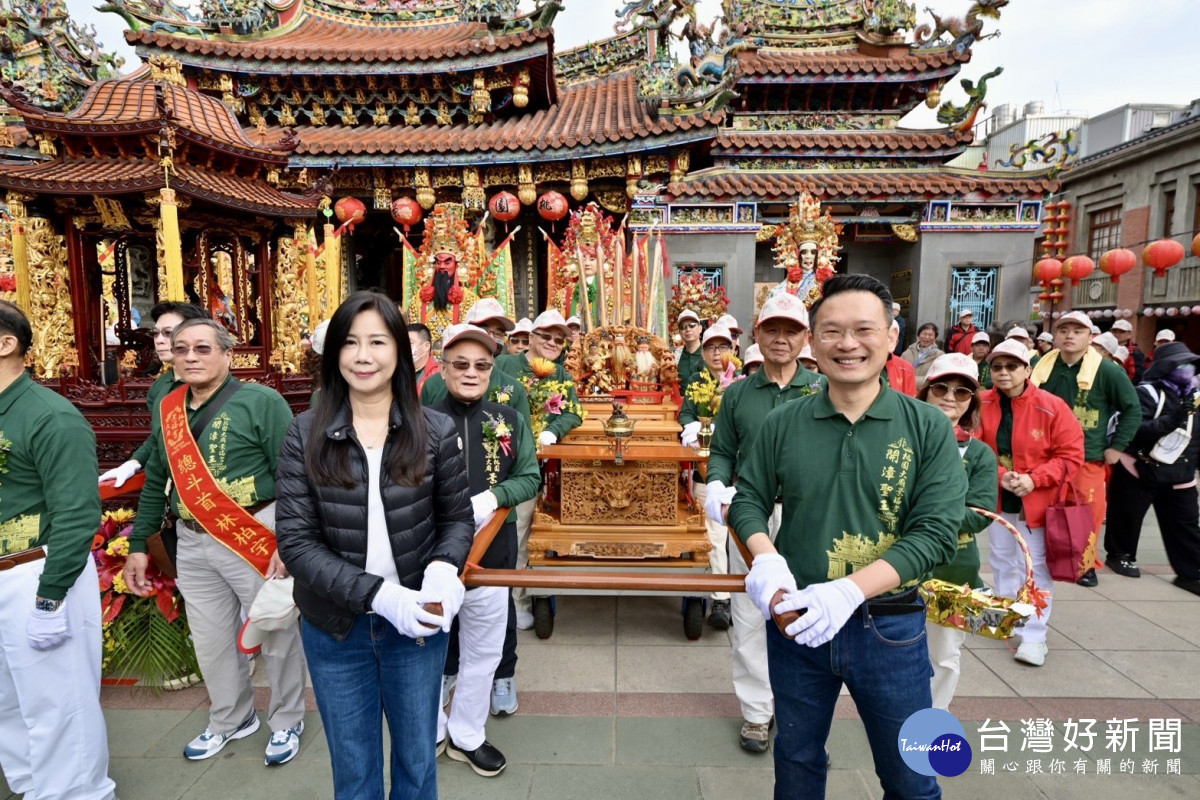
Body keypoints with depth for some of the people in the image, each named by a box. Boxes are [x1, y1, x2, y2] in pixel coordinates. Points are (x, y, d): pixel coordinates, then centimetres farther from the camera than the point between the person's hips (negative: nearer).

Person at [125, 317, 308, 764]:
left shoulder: (262, 402, -12)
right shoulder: (168, 410, 8)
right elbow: (155, 482, 16)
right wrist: (138, 544, 14)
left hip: (255, 538, -6)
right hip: (192, 543, 6)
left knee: (276, 635, 8)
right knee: (210, 640, 18)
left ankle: (286, 722, 29)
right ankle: (231, 720, 40)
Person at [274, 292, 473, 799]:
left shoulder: (436, 431, -8)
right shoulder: (305, 434, -9)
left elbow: (457, 518, 1)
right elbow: (294, 540, -11)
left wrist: (444, 568, -21)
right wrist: (377, 594, -23)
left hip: (415, 624, 0)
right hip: (335, 627, 0)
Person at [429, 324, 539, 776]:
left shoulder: (509, 420, 0)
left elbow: (530, 478, -1)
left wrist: (493, 496, -19)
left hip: (491, 555, 2)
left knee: (482, 652, 16)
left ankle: (466, 735, 38)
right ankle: (431, 731, 40)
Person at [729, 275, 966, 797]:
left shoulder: (928, 427, -8)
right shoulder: (782, 423, -3)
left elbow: (937, 532, -14)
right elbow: (749, 499, 2)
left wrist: (850, 590, -24)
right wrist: (766, 560, -18)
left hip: (890, 628, -1)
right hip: (796, 620, 2)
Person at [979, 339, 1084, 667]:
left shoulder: (1052, 407, -13)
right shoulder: (983, 405, -6)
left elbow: (1071, 456, -11)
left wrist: (1034, 480, -21)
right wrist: (998, 475, -19)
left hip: (1036, 502, -3)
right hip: (997, 500, 4)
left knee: (1035, 568, 0)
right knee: (1002, 563, 17)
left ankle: (1034, 636, 12)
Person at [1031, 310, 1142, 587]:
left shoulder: (1108, 371, -7)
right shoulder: (1042, 367, 2)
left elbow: (1133, 409, 0)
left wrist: (1117, 447, -3)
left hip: (1088, 459, -3)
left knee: (1088, 517, 2)